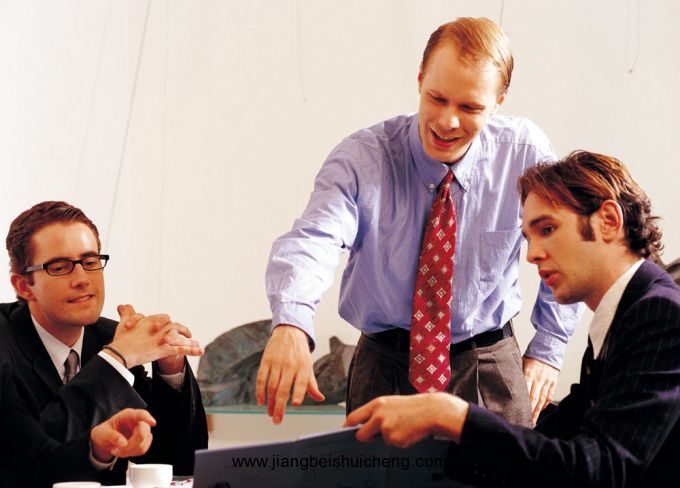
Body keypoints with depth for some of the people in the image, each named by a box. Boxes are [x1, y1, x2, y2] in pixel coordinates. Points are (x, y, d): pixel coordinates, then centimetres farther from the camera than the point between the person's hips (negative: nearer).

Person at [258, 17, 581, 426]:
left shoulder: (525, 152, -8)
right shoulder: (361, 158, -15)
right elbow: (314, 239, -34)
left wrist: (547, 350, 4)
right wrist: (291, 323, -54)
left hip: (490, 370, 1)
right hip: (385, 368, -1)